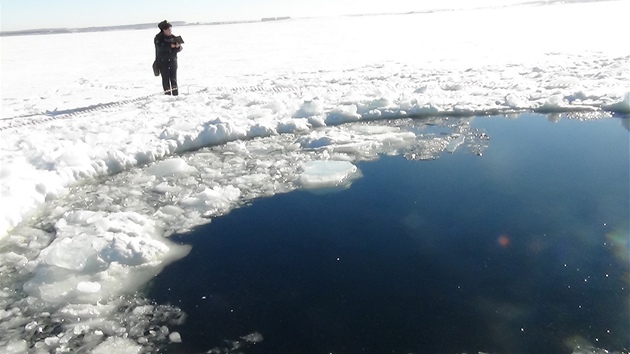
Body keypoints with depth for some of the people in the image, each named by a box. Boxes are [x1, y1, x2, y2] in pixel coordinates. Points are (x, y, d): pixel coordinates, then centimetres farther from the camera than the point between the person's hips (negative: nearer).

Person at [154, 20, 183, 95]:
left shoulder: (173, 37, 7)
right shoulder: (158, 38, -4)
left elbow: (179, 49, 1)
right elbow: (160, 48, -21)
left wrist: (178, 46, -22)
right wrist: (170, 46, -29)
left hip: (172, 60, 3)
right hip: (162, 62, -3)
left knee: (173, 78, 1)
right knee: (165, 78, -3)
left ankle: (176, 94, 4)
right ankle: (167, 93, 1)